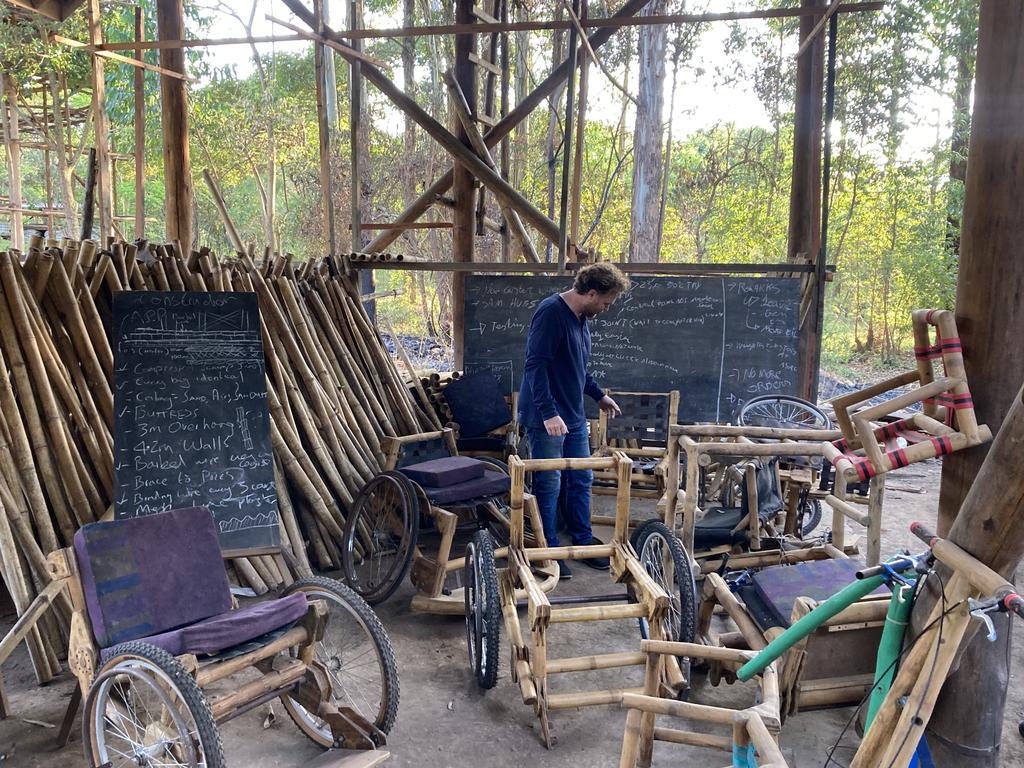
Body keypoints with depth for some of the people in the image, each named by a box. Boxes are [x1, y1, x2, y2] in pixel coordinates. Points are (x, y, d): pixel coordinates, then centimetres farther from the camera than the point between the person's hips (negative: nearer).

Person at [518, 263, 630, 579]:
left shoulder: (581, 318, 11)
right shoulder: (551, 313, -19)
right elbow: (535, 366, -25)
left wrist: (599, 395, 26)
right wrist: (549, 412, -29)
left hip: (574, 417, 9)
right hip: (547, 419, -9)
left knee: (582, 481, 15)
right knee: (549, 486, 1)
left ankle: (583, 542, 29)